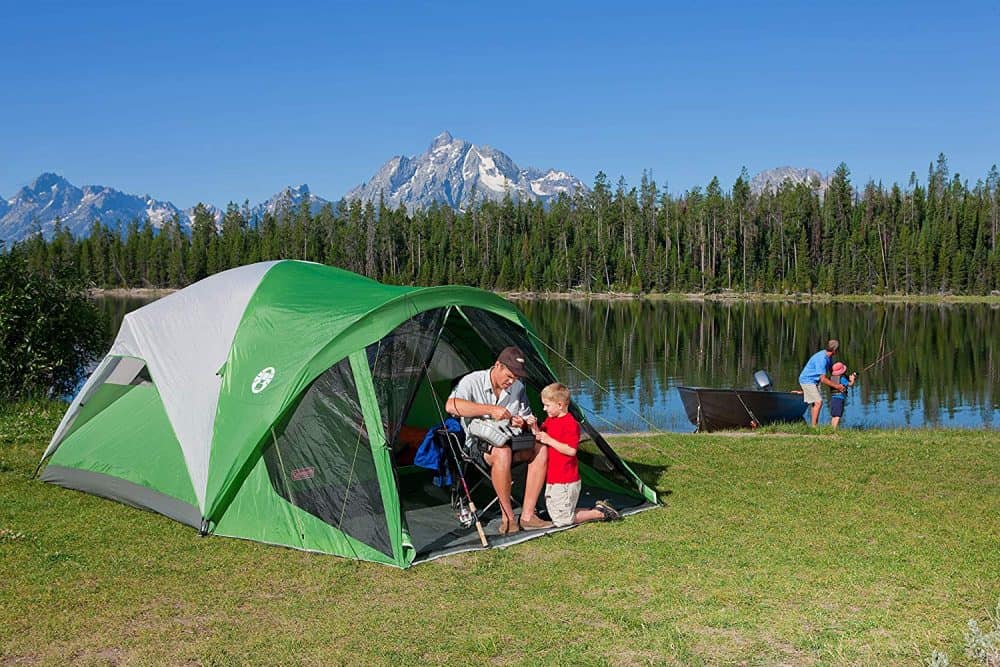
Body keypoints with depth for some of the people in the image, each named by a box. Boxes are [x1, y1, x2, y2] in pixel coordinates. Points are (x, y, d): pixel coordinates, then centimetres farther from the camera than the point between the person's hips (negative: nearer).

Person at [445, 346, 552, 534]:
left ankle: (527, 516, -18)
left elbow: (527, 417, 15)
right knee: (502, 453, -38)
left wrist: (522, 422, -12)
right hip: (476, 444, -6)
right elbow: (451, 406, -33)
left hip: (506, 440, 6)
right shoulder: (472, 381, -14)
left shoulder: (518, 386, 2)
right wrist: (490, 409, -36)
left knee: (540, 449, -18)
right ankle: (508, 518, -27)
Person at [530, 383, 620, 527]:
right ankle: (595, 509, 19)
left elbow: (571, 450, -23)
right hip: (551, 480, 10)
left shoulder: (571, 424, -17)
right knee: (555, 516, 14)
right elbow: (540, 438, 15)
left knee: (562, 520, -5)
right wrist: (535, 428, -4)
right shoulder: (549, 420, 10)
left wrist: (549, 440, -24)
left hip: (565, 482, -10)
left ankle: (601, 513, 7)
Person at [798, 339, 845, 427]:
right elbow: (823, 379, -27)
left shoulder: (829, 357, 1)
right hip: (807, 380, -10)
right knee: (818, 402, -17)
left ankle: (814, 425, 19)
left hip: (814, 380, 10)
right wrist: (836, 386, -18)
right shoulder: (821, 359, -29)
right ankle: (814, 426, -15)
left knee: (816, 403, 13)